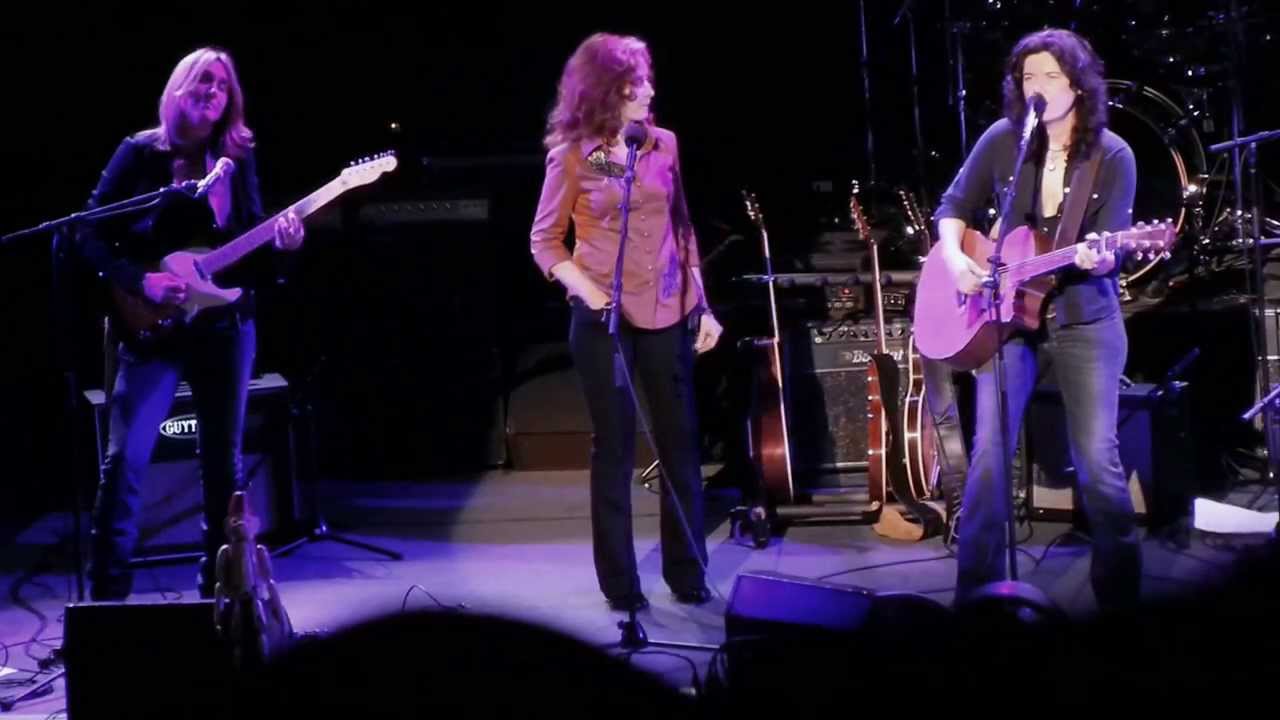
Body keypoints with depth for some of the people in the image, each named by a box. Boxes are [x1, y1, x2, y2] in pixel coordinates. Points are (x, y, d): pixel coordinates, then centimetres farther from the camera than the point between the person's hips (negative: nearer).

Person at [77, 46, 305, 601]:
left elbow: (248, 242, 7)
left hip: (226, 326, 3)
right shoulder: (141, 152, -4)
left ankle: (220, 585, 22)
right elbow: (90, 237, -3)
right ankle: (107, 593, -1)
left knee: (224, 461, 9)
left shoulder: (239, 158, 5)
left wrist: (279, 243, -15)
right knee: (125, 460, -11)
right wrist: (140, 283, -16)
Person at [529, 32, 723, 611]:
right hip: (604, 317, -3)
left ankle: (687, 572, 19)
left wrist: (702, 305, 8)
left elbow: (683, 228, 11)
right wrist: (585, 290, -17)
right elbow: (544, 240, -1)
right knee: (615, 447, 4)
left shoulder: (663, 144, 5)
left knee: (680, 441, 7)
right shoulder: (571, 156, -5)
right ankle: (620, 580, 15)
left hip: (667, 312, 3)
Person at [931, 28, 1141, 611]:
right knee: (989, 453, -7)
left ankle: (1119, 594, 11)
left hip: (1086, 322, -2)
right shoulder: (1001, 141, 0)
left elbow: (1110, 252, -10)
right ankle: (977, 594, 4)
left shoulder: (1112, 156, -6)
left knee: (1096, 459, -6)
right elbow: (954, 207, 11)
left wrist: (1097, 258, -33)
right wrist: (955, 259, -7)